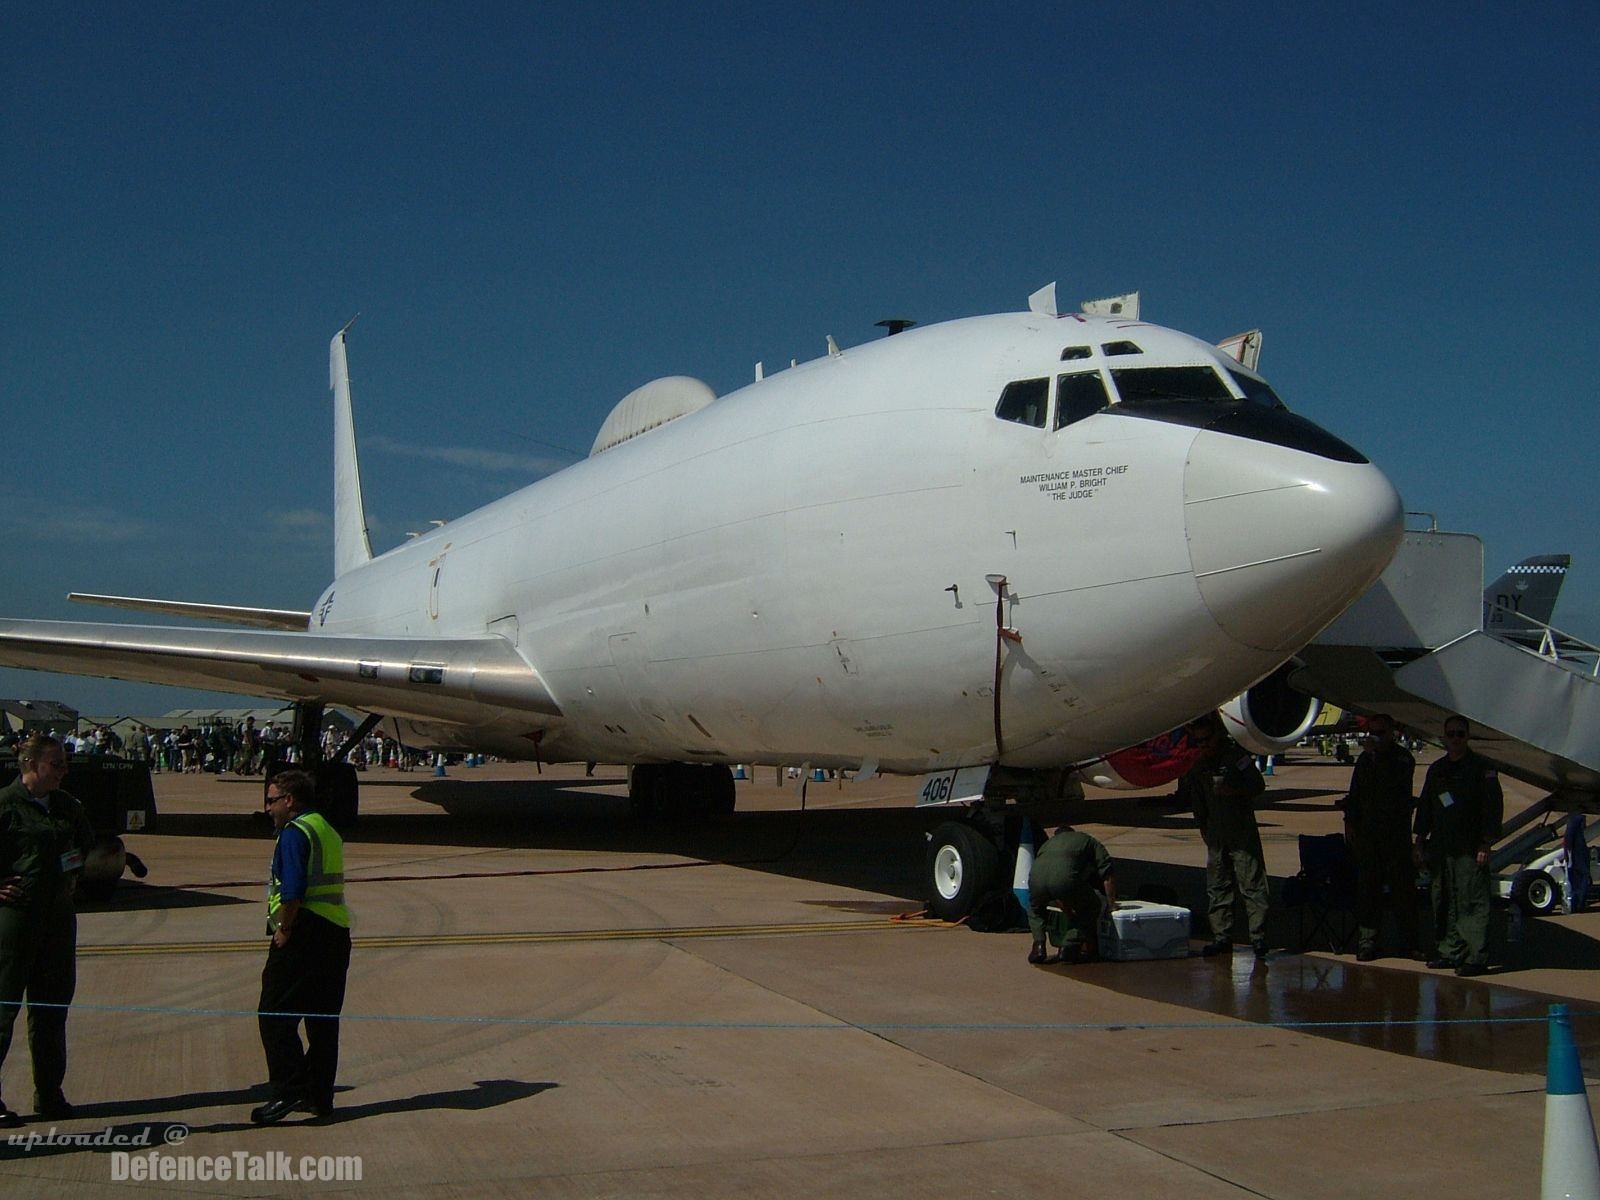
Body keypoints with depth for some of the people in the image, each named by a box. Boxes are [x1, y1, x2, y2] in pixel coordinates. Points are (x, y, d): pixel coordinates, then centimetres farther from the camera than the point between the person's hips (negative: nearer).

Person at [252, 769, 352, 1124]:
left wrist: (283, 929, -11)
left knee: (274, 1016, -4)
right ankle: (320, 1095, 16)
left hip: (305, 934, -9)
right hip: (337, 933, 9)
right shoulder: (328, 830, 20)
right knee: (323, 1020, 12)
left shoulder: (294, 832, -9)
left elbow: (292, 889, -20)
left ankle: (289, 1091, -10)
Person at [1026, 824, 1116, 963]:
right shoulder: (1088, 841, 34)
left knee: (1035, 909, 37)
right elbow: (1107, 876, 23)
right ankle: (1068, 948, 14)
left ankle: (1038, 945, 17)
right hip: (1067, 878, -4)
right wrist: (1112, 905, 33)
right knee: (1091, 907, 24)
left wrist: (1069, 913, 55)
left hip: (1036, 878, 4)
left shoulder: (1048, 844, 43)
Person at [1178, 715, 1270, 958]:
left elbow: (1258, 785, -8)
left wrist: (1233, 791, -19)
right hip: (1215, 835, 5)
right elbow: (1184, 799, 15)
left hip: (1242, 831, -5)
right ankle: (1221, 936, 13)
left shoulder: (1235, 755, -4)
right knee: (1217, 886, 7)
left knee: (1252, 883, -7)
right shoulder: (1194, 765, 10)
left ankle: (1258, 937, -6)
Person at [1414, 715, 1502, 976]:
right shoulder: (1436, 770, 16)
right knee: (1444, 903, 9)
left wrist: (1486, 845, -12)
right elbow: (1424, 807, 20)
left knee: (1472, 903, -7)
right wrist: (1420, 842, 15)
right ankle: (1450, 952, 17)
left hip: (1470, 850, -6)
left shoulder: (1482, 768, -3)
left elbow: (1493, 807, -7)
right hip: (1440, 849, 6)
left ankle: (1477, 957, -4)